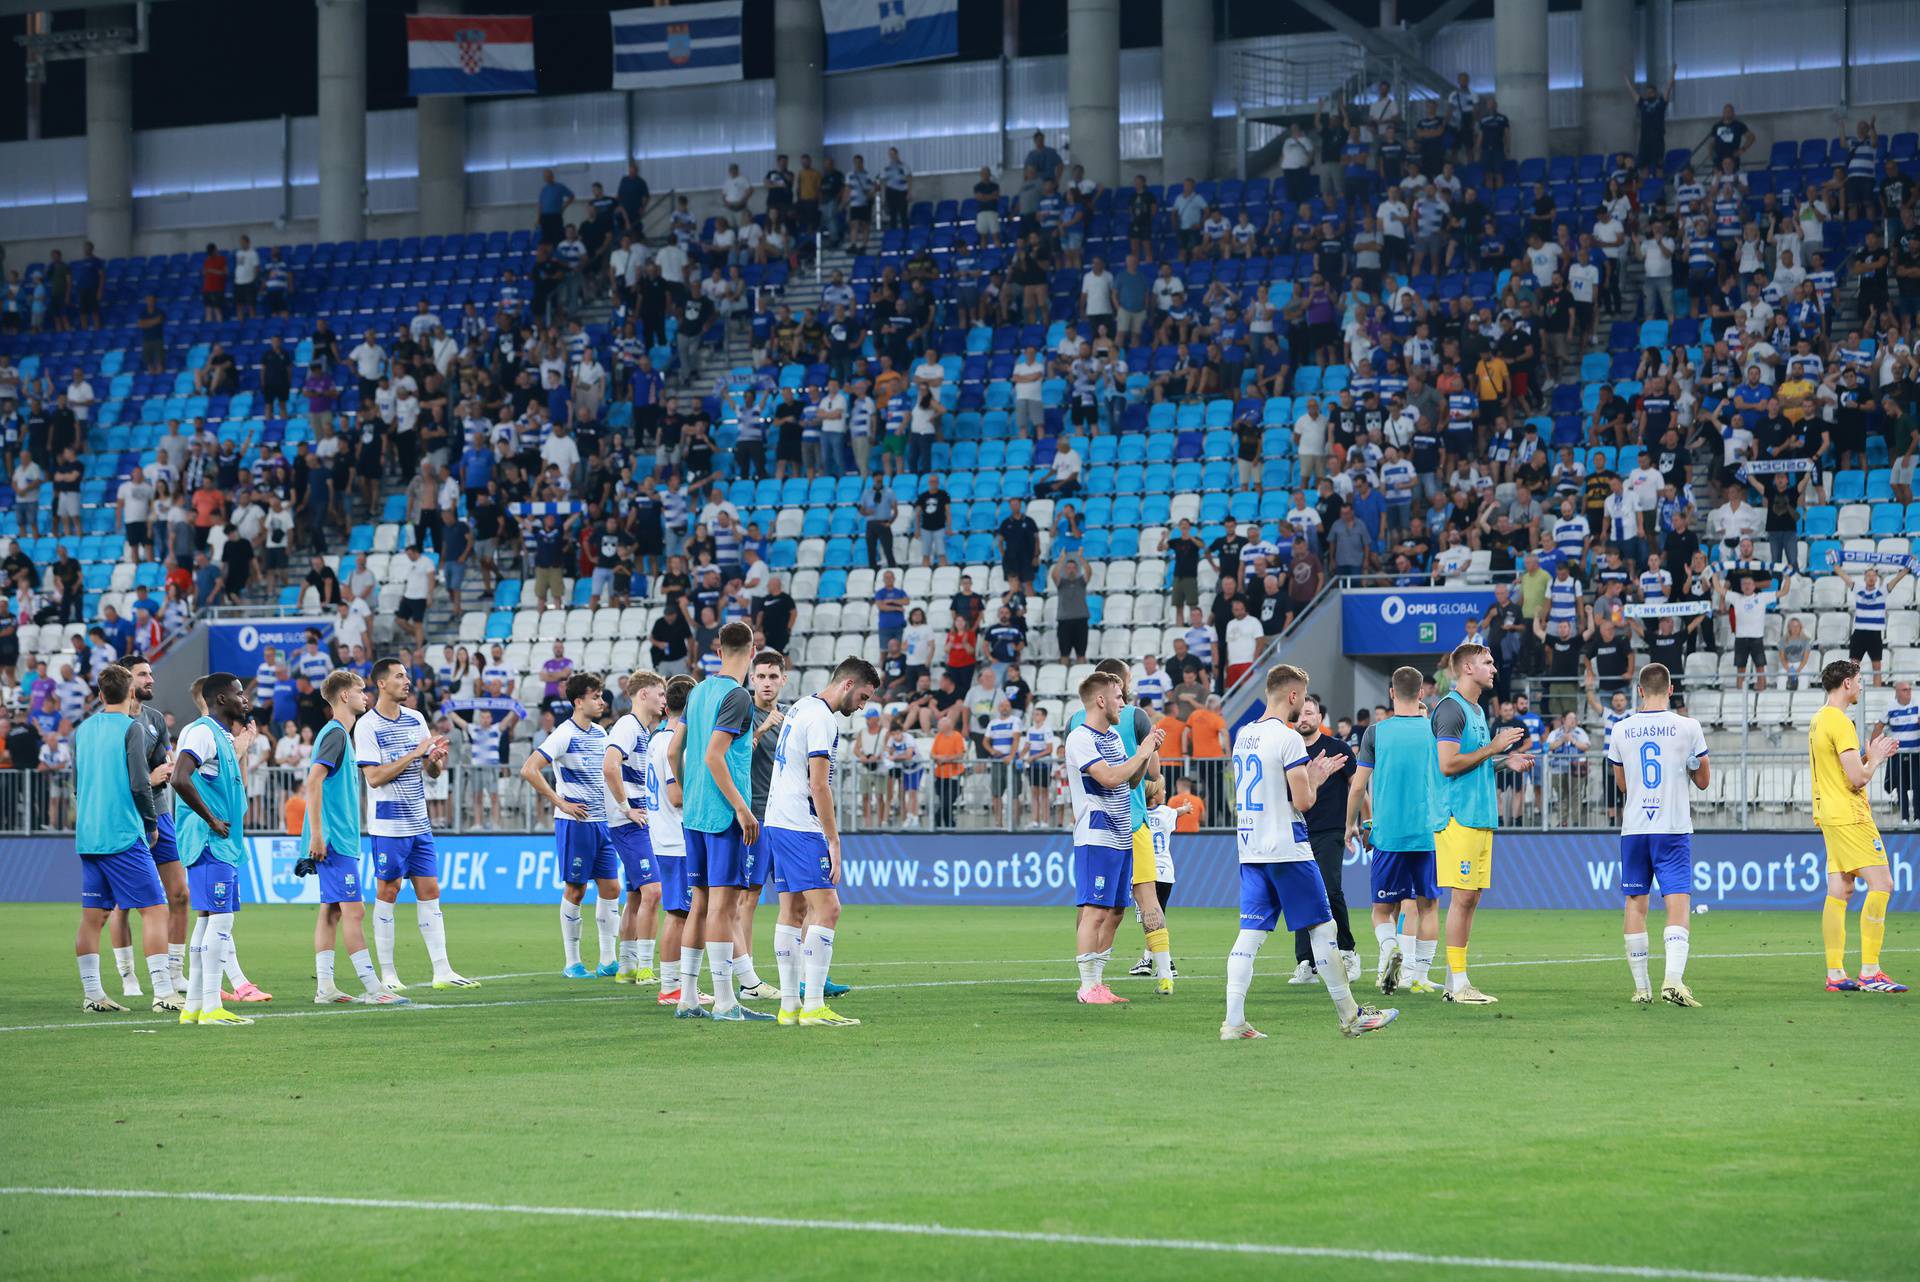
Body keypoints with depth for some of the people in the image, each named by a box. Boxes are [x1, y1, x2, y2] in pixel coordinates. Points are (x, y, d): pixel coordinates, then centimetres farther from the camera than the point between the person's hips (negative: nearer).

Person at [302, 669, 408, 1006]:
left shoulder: (339, 734, 17)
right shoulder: (336, 734, -13)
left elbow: (318, 782, 24)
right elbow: (313, 781, -21)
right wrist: (317, 834, -23)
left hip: (337, 839, 10)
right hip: (334, 839, -10)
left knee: (331, 910, 8)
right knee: (353, 910, -9)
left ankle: (324, 987, 8)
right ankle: (372, 988, -9)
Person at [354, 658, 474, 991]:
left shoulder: (416, 719, 10)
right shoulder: (367, 726, -9)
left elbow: (431, 770, 14)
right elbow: (374, 777, -16)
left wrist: (436, 759, -9)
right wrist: (414, 753, -19)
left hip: (419, 823, 6)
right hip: (388, 823, -6)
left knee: (429, 892, 4)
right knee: (387, 892, -1)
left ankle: (442, 971, 4)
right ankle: (387, 973, 4)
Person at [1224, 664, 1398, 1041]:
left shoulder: (1243, 736, 11)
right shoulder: (1288, 738, -13)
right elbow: (1303, 801, -15)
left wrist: (1309, 775, 22)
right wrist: (1316, 779, 6)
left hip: (1250, 850, 7)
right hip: (1287, 850, -7)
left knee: (1250, 933, 3)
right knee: (1322, 928, 3)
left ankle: (1233, 1022, -6)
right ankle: (1350, 1016, 10)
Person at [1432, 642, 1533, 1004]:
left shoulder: (1476, 710, 20)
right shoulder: (1451, 709, -11)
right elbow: (1448, 764, -19)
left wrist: (1506, 761, 12)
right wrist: (1494, 748, -12)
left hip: (1481, 817, 10)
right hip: (1459, 816, -10)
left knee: (1470, 897, 8)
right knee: (1464, 896, -10)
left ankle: (1455, 981, 11)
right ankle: (1458, 983, -8)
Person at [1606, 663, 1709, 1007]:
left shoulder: (1621, 731, 3)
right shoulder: (1687, 727, -4)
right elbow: (1702, 780, 7)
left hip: (1633, 829, 2)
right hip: (1674, 829, -2)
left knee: (1636, 903, 9)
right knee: (1678, 902, -6)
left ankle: (1641, 987, 10)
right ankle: (1673, 978, -24)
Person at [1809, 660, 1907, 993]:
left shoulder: (1819, 720, 16)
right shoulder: (1840, 722, -15)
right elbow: (1858, 778, -18)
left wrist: (1871, 755, 16)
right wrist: (1875, 758, 0)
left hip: (1830, 815, 10)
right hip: (1850, 816, -10)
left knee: (1839, 892, 7)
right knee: (1880, 883, -10)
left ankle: (1835, 974, 5)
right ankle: (1869, 972, -14)